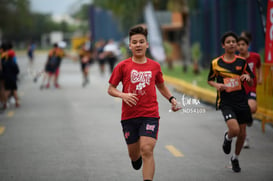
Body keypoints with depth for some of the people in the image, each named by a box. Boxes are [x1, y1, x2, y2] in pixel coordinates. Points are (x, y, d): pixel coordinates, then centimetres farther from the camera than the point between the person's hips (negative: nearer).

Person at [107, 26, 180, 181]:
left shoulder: (155, 66, 5)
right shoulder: (123, 66, 0)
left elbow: (161, 86, 22)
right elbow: (111, 89, 4)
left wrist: (172, 99, 6)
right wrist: (123, 95, -16)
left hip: (150, 115, 0)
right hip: (129, 116, 1)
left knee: (147, 150, -17)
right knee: (134, 153, 12)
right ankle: (137, 157, 50)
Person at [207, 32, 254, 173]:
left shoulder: (242, 62, 3)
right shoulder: (216, 63, -1)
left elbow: (251, 82, 9)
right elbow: (210, 80, 12)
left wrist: (247, 77, -14)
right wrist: (216, 85, -10)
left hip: (241, 101, 3)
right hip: (226, 102, -3)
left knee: (242, 133, 7)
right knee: (234, 130, -21)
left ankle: (235, 158, 31)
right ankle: (227, 138, 16)